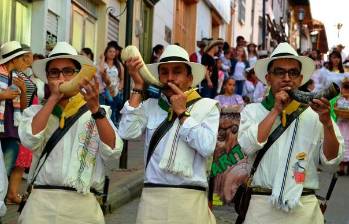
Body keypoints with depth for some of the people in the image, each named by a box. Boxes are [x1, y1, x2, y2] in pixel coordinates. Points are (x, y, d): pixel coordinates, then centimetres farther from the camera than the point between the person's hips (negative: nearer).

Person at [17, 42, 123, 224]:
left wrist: (95, 108, -18)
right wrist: (54, 97, -7)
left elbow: (113, 152, -8)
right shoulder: (35, 112, 10)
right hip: (42, 202, 0)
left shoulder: (98, 113, 7)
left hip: (83, 204, 0)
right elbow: (30, 139, -11)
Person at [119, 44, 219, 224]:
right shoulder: (150, 105, 10)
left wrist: (182, 113, -3)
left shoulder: (207, 106, 5)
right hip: (153, 197, 1)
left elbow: (207, 147, -9)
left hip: (190, 199, -1)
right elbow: (127, 133, -6)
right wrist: (138, 87, -1)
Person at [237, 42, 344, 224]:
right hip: (263, 206, 0)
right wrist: (276, 110, -8)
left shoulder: (314, 114, 3)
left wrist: (326, 122, -15)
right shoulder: (252, 111, 5)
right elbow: (248, 147, -11)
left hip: (305, 207, 1)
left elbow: (331, 161, -2)